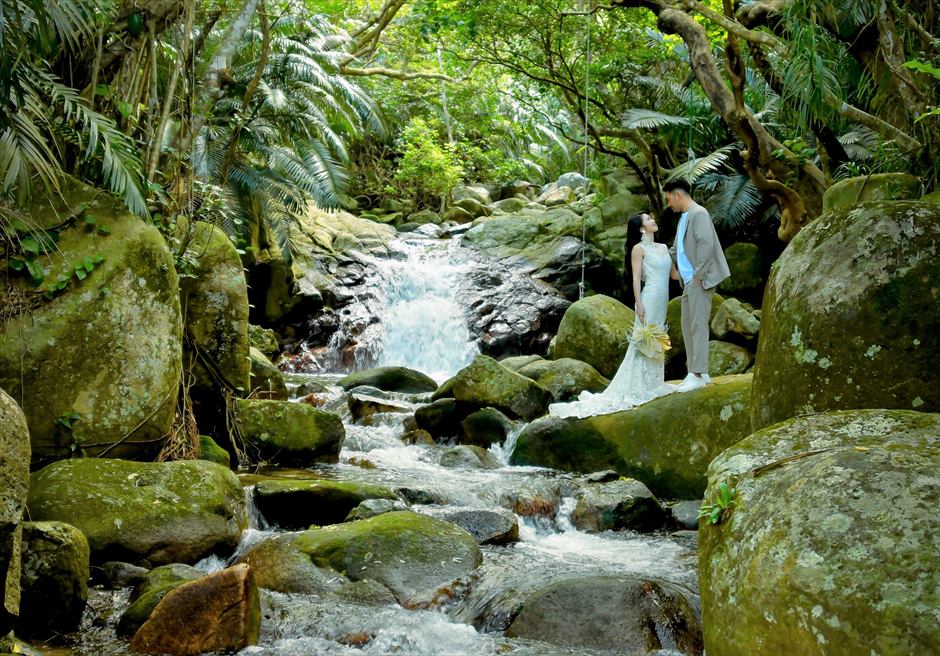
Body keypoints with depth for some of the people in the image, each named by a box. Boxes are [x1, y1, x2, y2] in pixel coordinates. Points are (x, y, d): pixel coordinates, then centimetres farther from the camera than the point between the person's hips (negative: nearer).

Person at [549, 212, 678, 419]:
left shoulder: (663, 247, 15)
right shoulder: (639, 248, -6)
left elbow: (674, 274, 18)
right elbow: (636, 278, -11)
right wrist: (639, 305, -17)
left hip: (662, 300, 7)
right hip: (649, 299, -7)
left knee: (656, 343, 11)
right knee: (644, 342, -6)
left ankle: (652, 384, 18)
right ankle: (636, 388, -3)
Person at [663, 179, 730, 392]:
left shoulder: (698, 213, -9)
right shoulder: (684, 217, 19)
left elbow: (706, 244, -20)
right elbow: (676, 251, 29)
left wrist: (698, 274, -19)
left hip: (699, 280, -10)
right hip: (688, 281, 10)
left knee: (697, 325, -10)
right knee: (688, 326, 10)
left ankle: (698, 374, -9)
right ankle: (696, 372, 15)